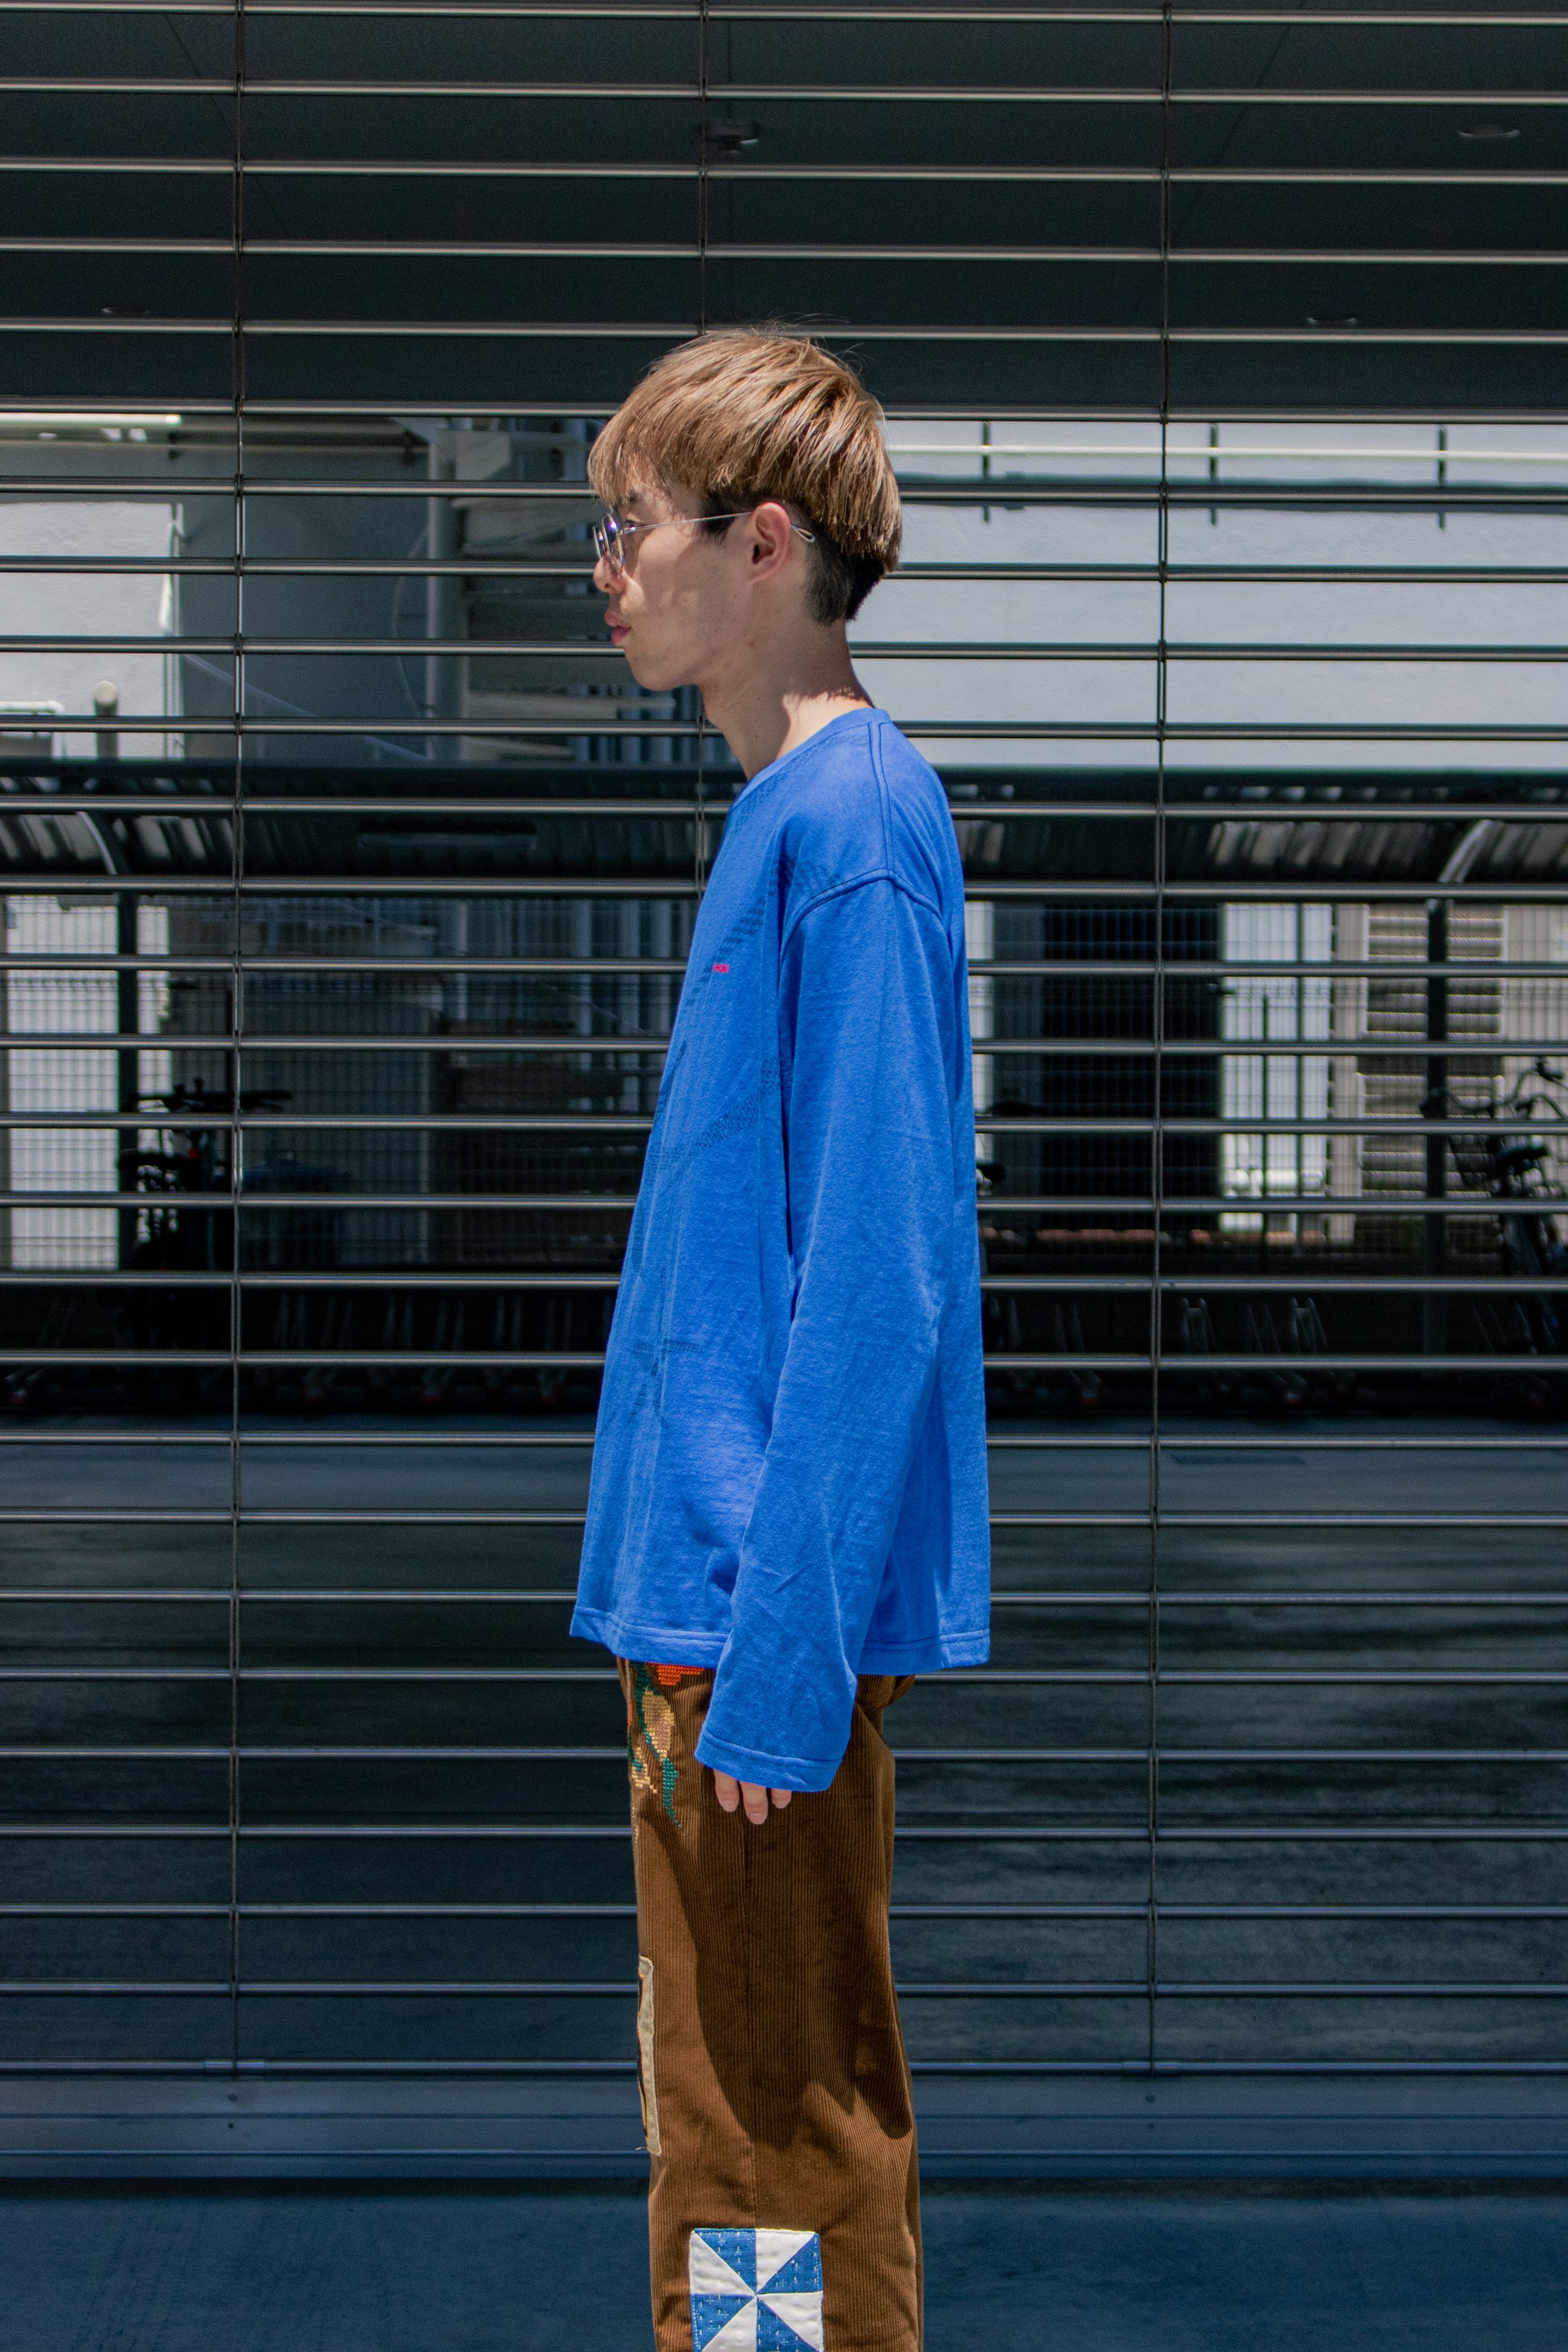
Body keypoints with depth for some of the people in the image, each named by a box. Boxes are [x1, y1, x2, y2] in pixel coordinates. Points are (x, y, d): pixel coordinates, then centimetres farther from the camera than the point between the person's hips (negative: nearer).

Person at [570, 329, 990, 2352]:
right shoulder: (791, 813, 14)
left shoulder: (851, 821, -16)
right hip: (706, 1592, 10)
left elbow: (877, 1269, -21)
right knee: (735, 2091, 19)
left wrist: (775, 1648, -22)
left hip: (769, 1601, -10)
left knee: (772, 2126, 0)